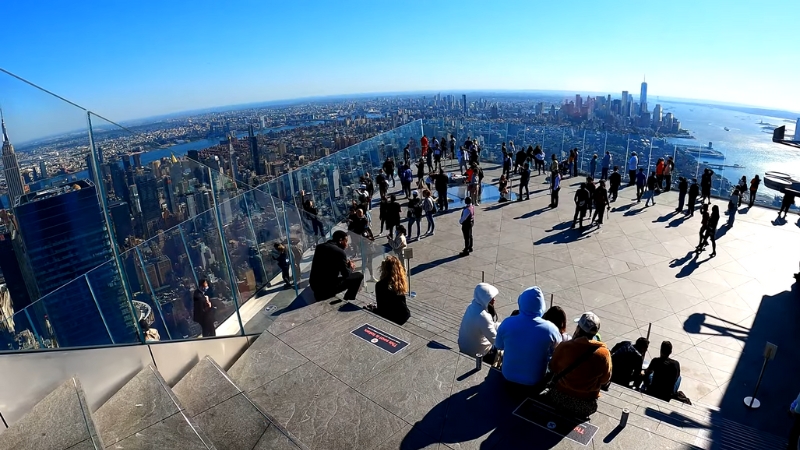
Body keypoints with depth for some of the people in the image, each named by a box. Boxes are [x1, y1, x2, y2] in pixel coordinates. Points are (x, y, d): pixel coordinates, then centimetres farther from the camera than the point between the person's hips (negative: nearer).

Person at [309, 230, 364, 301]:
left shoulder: (320, 247, 8)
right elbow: (346, 274, -6)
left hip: (314, 286, 8)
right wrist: (351, 268, 16)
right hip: (327, 289, -8)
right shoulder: (339, 251, -13)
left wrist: (345, 263, 20)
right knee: (359, 276, 5)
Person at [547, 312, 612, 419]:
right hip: (586, 406, 1)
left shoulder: (564, 347, -21)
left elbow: (553, 369, -2)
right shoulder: (603, 353, -20)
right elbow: (604, 380, -2)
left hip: (560, 399, -1)